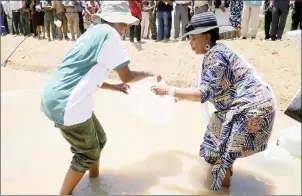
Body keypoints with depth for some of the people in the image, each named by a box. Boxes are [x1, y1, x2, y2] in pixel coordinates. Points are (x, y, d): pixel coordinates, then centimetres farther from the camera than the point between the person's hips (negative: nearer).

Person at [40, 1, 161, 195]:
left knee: (99, 140, 22)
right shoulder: (109, 33, -11)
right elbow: (127, 77, -7)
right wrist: (150, 74, 10)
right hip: (66, 103, -9)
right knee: (88, 153, 9)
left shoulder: (94, 32, 16)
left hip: (60, 96, 9)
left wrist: (115, 87, 24)